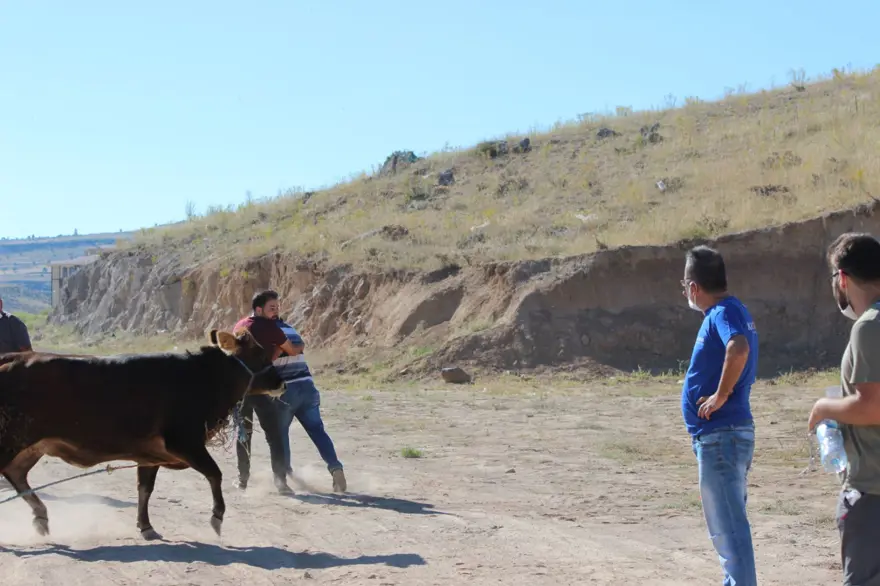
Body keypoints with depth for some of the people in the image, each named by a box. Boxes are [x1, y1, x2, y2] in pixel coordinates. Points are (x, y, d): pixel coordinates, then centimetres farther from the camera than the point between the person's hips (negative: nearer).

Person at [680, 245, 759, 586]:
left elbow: (739, 349, -36)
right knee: (728, 522, 19)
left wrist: (720, 396, -27)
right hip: (727, 433, 11)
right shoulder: (729, 310, 15)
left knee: (728, 525, -7)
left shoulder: (724, 312, -15)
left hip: (719, 436, -11)